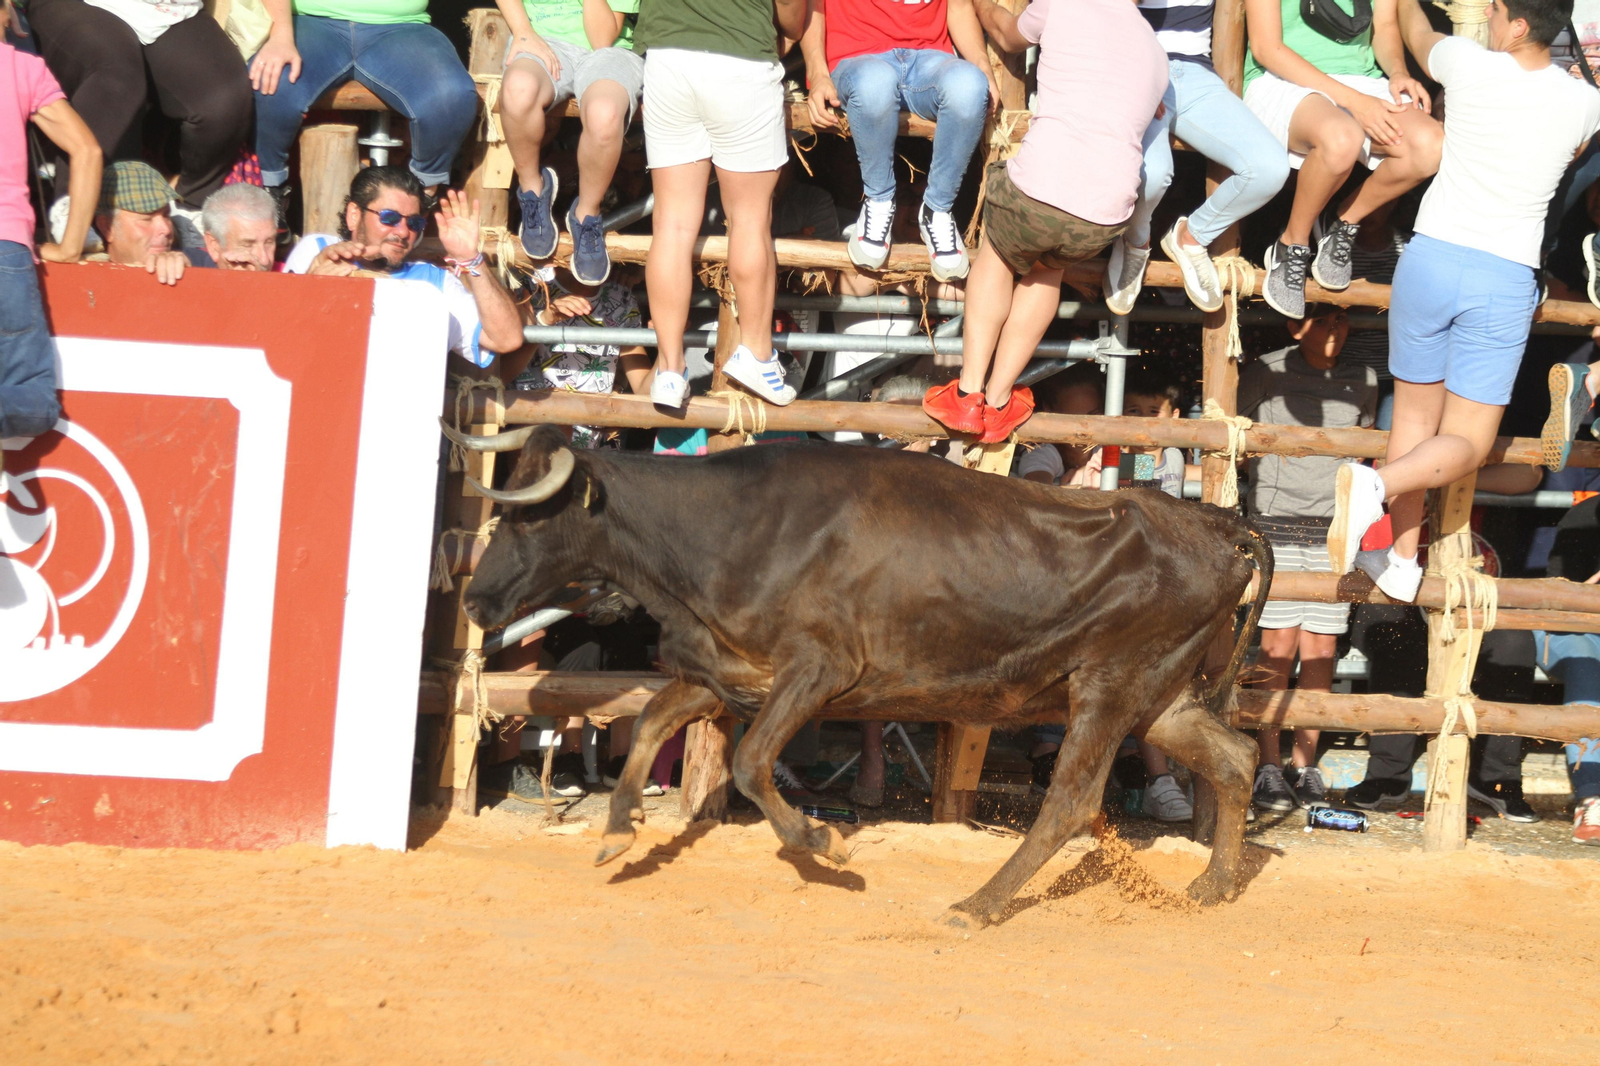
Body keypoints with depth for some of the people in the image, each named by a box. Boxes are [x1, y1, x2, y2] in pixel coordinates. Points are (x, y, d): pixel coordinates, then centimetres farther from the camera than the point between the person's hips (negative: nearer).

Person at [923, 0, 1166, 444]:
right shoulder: (1156, 56, 21)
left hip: (1036, 188, -3)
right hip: (1106, 219, 3)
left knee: (1000, 252, 32)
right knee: (1049, 265, 35)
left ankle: (968, 392, 22)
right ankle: (998, 400, 28)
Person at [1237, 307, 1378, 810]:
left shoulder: (1362, 382, 11)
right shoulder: (1265, 373, 1)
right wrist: (1275, 445, -4)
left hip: (1333, 528, 3)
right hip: (1275, 523, -3)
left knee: (1320, 652, 0)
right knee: (1278, 648, -7)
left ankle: (1305, 765, 8)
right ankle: (1268, 766, -3)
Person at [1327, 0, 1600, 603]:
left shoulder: (1471, 67, -7)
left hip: (1432, 258, 0)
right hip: (1506, 279, 0)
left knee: (1415, 414, 16)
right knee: (1467, 442, 4)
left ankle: (1403, 563, 12)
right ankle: (1380, 486, -24)